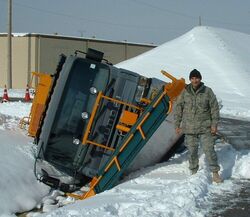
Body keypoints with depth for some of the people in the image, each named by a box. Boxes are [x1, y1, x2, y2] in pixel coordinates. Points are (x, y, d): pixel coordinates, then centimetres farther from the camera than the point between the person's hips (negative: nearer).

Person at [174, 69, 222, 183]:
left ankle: (215, 173, 3)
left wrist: (214, 124, -5)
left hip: (205, 128, -2)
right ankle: (194, 172, 24)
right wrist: (177, 125, 5)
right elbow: (178, 109, 7)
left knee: (209, 150, -5)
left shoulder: (208, 91, -3)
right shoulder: (185, 92, 1)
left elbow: (215, 108, 0)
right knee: (192, 151, 10)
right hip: (189, 128, 2)